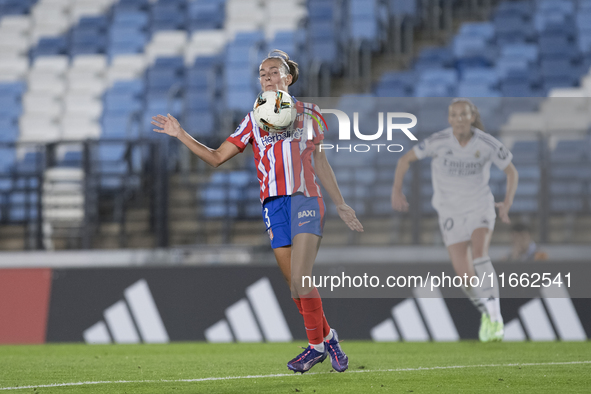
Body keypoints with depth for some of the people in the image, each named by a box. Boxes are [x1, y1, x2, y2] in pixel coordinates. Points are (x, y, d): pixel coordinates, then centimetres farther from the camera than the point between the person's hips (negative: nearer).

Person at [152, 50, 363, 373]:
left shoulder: (308, 113, 10)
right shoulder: (254, 121, 12)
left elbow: (320, 162, 17)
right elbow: (216, 157, 12)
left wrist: (340, 205, 18)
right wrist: (181, 135, 2)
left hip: (306, 199, -3)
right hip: (274, 204, 3)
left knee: (300, 278, -16)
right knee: (294, 283, 1)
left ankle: (317, 344, -3)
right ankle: (325, 338, 16)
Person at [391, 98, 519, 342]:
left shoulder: (487, 144, -13)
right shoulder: (438, 141, -14)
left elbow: (511, 171, 1)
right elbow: (406, 159, -1)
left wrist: (507, 204, -12)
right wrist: (396, 191, -9)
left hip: (480, 208, -1)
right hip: (451, 212, 1)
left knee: (479, 252, -30)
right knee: (465, 274, -7)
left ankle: (495, 316, -28)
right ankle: (486, 313, 23)